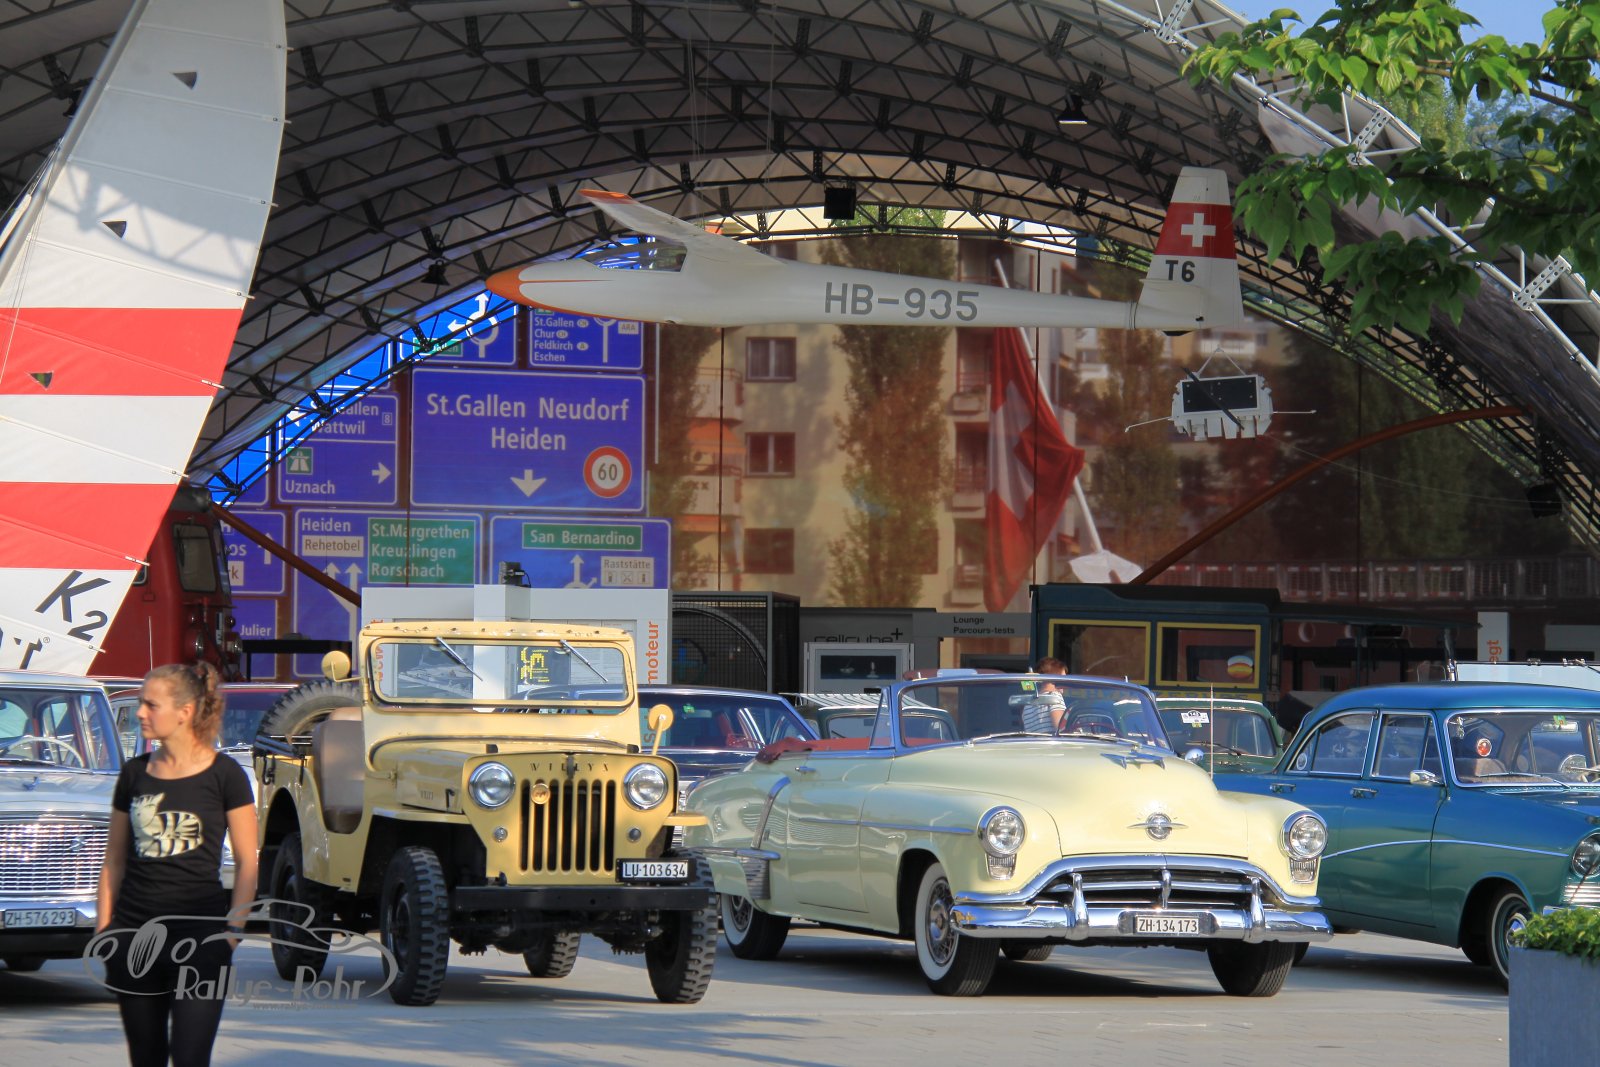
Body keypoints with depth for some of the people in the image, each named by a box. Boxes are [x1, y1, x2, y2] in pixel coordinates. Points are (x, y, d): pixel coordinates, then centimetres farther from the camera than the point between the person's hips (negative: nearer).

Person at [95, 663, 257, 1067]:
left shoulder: (223, 775, -3)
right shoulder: (134, 774, 9)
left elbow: (246, 862, 0)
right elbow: (114, 860, 14)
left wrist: (233, 929, -7)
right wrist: (104, 928, 8)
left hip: (200, 939, -4)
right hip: (135, 937, 5)